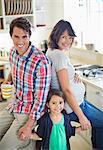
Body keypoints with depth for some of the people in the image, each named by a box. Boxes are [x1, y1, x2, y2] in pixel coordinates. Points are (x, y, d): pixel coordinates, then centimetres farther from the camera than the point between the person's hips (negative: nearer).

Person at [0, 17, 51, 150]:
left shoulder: (41, 62, -25)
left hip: (31, 111, -7)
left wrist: (29, 125, -21)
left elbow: (40, 98, -21)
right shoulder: (13, 52, -3)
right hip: (14, 106, 7)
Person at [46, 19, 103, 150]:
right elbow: (66, 90, -26)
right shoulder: (60, 56, -24)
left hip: (76, 100, 10)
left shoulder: (51, 51, 4)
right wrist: (81, 116, -21)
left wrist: (74, 74, -4)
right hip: (72, 107, -10)